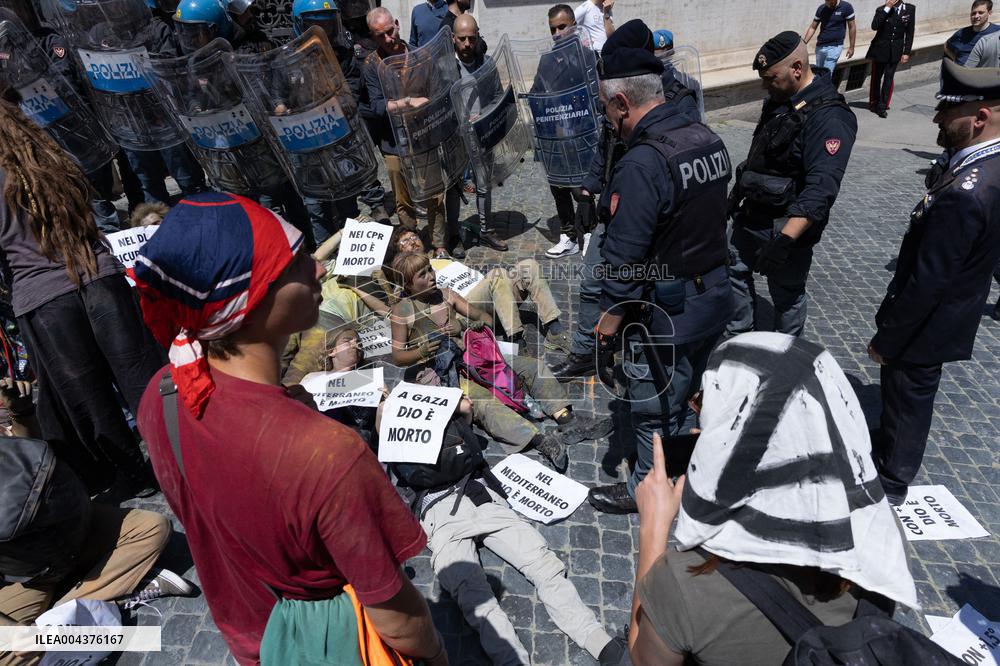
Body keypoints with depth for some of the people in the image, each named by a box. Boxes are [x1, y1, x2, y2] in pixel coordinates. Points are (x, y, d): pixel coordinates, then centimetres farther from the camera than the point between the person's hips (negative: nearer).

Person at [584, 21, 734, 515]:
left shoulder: (642, 163, -25)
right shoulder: (708, 139, 2)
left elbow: (625, 258, -23)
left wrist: (609, 319, -12)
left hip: (663, 312, -8)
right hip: (714, 294, 9)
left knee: (653, 408, 12)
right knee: (681, 395, 26)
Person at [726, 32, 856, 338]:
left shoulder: (829, 118, -23)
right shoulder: (780, 99, 6)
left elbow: (821, 190, -31)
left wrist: (785, 240, -37)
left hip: (787, 226, -8)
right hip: (750, 215, 9)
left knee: (786, 295, 7)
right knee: (733, 271, 17)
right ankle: (737, 336, 36)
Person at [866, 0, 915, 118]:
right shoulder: (882, 10, -7)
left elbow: (909, 32, 1)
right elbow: (874, 26, -25)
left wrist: (906, 52, -3)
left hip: (895, 51, 0)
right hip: (880, 49, 0)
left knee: (889, 78, -1)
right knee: (876, 77, 11)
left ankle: (882, 107, 3)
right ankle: (873, 103, 28)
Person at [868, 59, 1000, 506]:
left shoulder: (963, 194, -33)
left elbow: (927, 283, -28)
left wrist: (886, 340, -17)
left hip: (927, 325, -8)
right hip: (952, 314, 8)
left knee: (906, 398, 11)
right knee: (909, 393, 26)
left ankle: (891, 483, 33)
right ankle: (889, 452, 49)